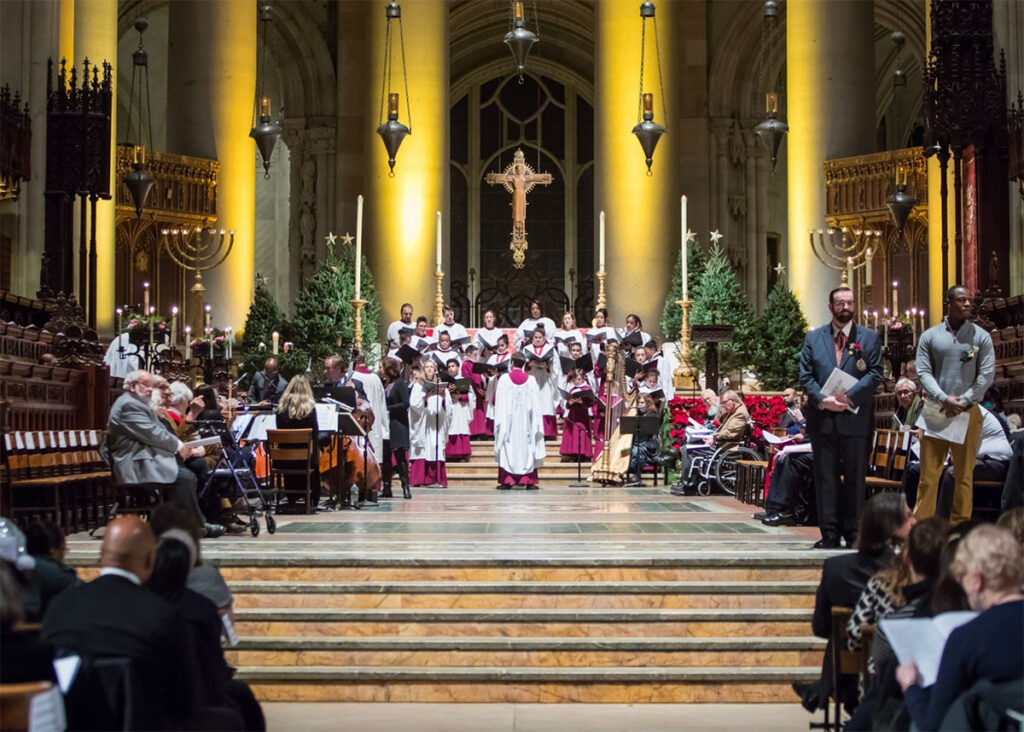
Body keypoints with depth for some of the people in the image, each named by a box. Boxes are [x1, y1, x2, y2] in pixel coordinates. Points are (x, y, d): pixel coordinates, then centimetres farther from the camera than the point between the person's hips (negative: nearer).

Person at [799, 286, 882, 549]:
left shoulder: (869, 337, 7)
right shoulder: (813, 337, 11)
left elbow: (875, 374, -2)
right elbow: (806, 375, 6)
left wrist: (848, 396, -14)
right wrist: (822, 399, -11)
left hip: (856, 416, -1)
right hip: (822, 418, 1)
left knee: (855, 476, 2)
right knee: (825, 476, 1)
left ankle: (853, 532, 7)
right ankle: (829, 533, 3)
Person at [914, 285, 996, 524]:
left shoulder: (981, 336, 5)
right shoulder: (930, 336, 7)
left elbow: (987, 374, -1)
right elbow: (923, 371, 0)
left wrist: (963, 402, -11)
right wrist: (944, 399, -14)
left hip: (968, 412, 0)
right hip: (935, 412, 0)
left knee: (964, 475, 1)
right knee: (928, 473, -1)